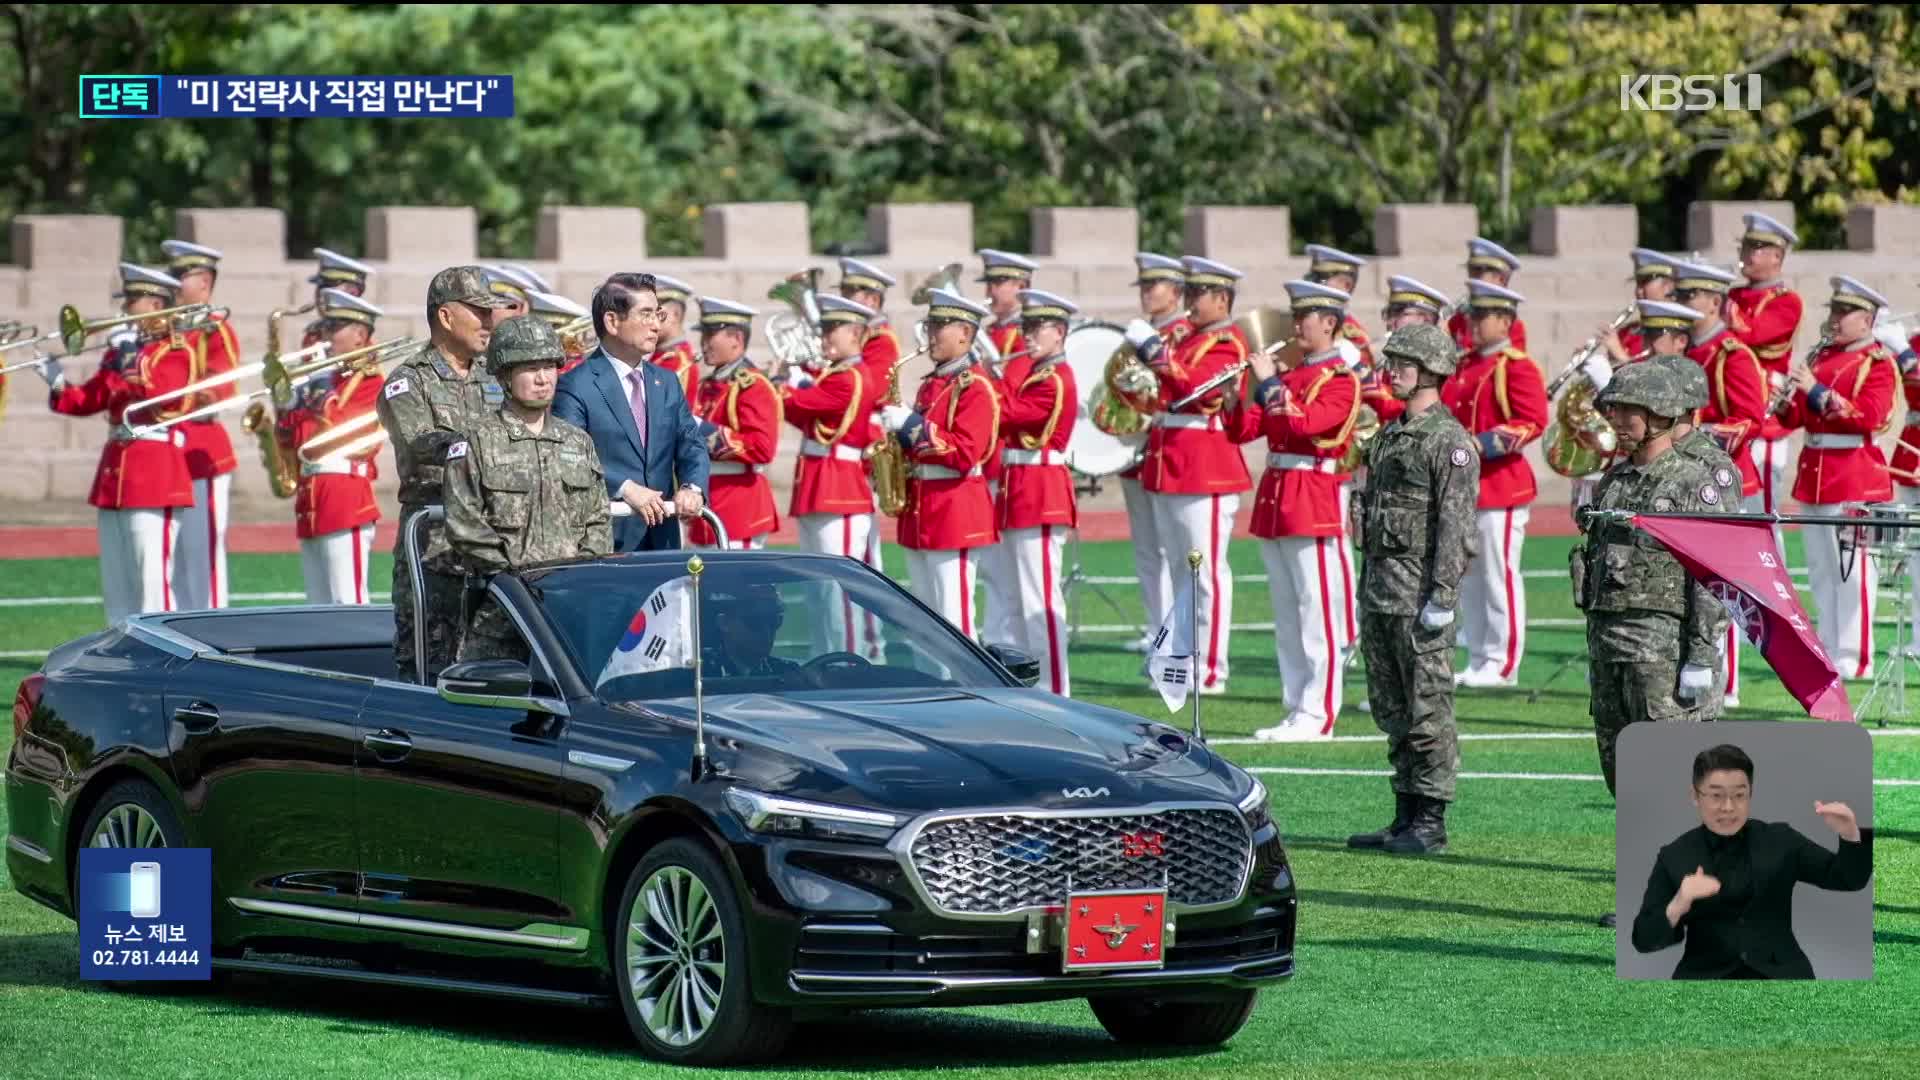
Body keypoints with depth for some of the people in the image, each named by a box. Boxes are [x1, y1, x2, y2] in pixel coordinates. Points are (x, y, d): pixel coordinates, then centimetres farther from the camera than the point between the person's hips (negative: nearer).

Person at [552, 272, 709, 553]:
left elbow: (691, 446, 12)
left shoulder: (668, 383, 16)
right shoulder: (575, 387, -7)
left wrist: (692, 488, -9)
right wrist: (625, 488, -25)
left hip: (663, 538, 6)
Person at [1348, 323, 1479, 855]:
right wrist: (1366, 587, 18)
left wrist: (1441, 597, -20)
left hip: (1420, 590, -9)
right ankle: (1406, 816, 16)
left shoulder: (1450, 441, -10)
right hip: (1380, 589, 9)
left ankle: (1431, 823, -1)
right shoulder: (1390, 435, 16)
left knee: (1428, 710, -4)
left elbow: (1456, 525, -16)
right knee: (1391, 708, 11)